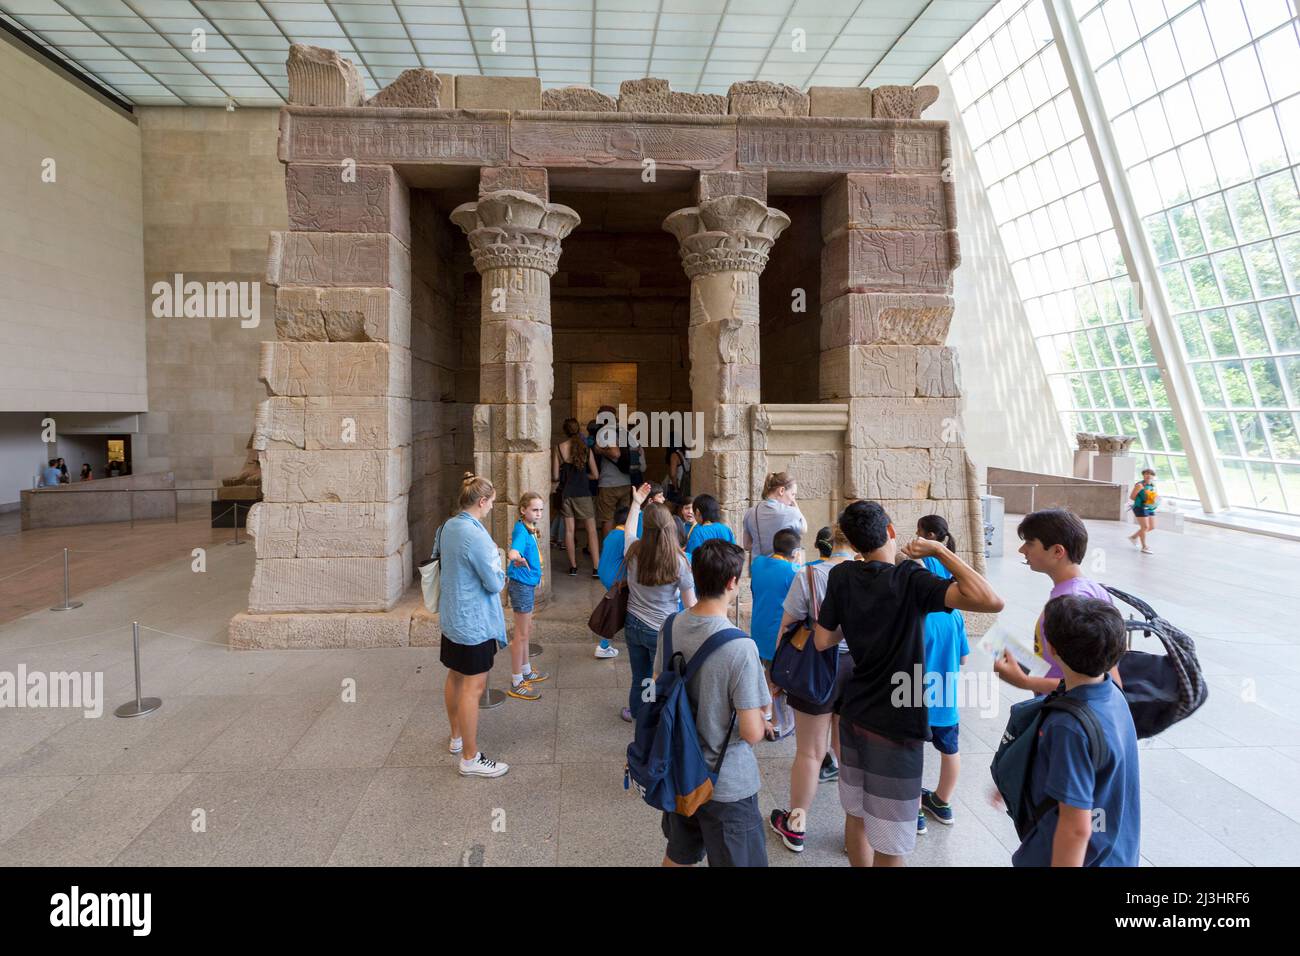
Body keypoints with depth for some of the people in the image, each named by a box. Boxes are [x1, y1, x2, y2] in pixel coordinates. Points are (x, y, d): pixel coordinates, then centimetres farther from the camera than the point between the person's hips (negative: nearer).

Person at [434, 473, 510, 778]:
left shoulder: (448, 526, 1)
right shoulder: (475, 535, -26)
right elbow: (495, 583, -19)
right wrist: (499, 570, 2)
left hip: (451, 616, 9)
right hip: (474, 621, -9)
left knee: (455, 678, 21)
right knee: (473, 687, 0)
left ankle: (457, 736, 39)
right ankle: (470, 758, 9)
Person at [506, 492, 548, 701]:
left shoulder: (530, 529, 7)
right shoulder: (521, 530, -22)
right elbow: (513, 551, -42)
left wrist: (536, 574, 25)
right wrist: (516, 557, -63)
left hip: (527, 584, 10)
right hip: (521, 584, -10)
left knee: (526, 630, 22)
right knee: (521, 634, -2)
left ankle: (526, 672, 38)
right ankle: (516, 684, 8)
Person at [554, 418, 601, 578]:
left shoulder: (558, 448, -5)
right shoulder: (586, 448, -3)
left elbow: (555, 476, -3)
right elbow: (595, 475, 0)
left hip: (566, 493, 1)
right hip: (583, 494, -1)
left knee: (569, 530, 9)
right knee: (591, 530, 3)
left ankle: (573, 566, 13)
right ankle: (596, 567, -3)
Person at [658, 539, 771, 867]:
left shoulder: (672, 627, -8)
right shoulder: (740, 647, -28)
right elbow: (752, 732, -23)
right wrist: (759, 710, -2)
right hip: (727, 786, -6)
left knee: (678, 857, 26)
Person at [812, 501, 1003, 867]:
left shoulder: (841, 576, -5)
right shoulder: (910, 579, -19)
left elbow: (822, 641, 2)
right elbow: (991, 601, -29)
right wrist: (940, 551, -20)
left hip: (854, 716, 6)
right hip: (896, 726, -5)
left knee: (856, 815, 22)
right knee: (889, 841, 8)